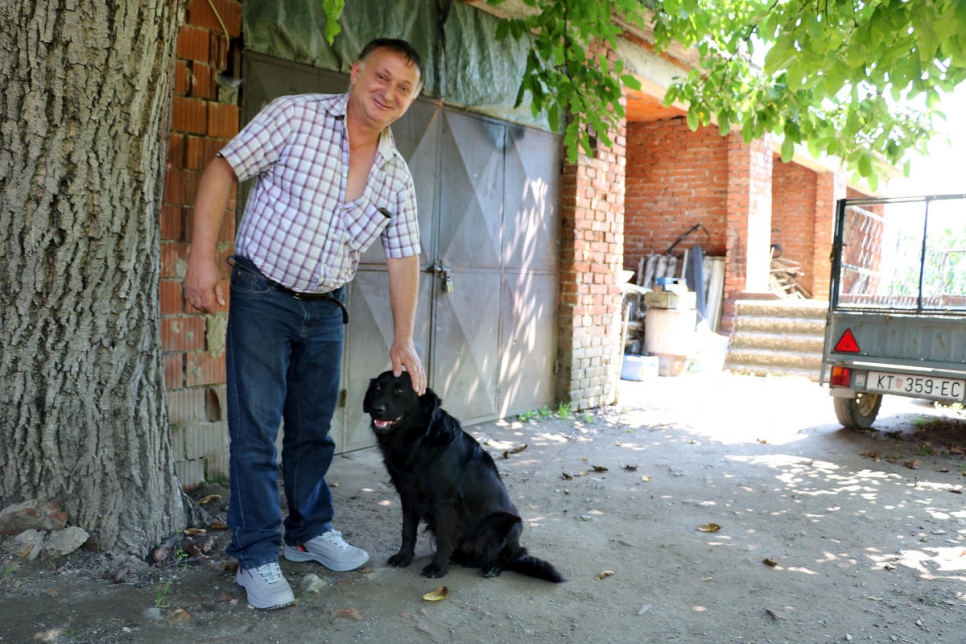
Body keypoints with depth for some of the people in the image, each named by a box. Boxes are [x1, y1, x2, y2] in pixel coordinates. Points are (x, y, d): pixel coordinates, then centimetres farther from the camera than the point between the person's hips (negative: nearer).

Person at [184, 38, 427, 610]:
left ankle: (310, 531, 31)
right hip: (262, 296, -4)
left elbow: (404, 258, 5)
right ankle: (257, 556, 10)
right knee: (256, 431, -2)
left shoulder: (398, 175, 4)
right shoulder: (296, 116, -7)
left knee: (313, 430, 14)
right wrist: (202, 255, -16)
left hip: (326, 309, 5)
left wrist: (403, 341, 1)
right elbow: (224, 170, -7)